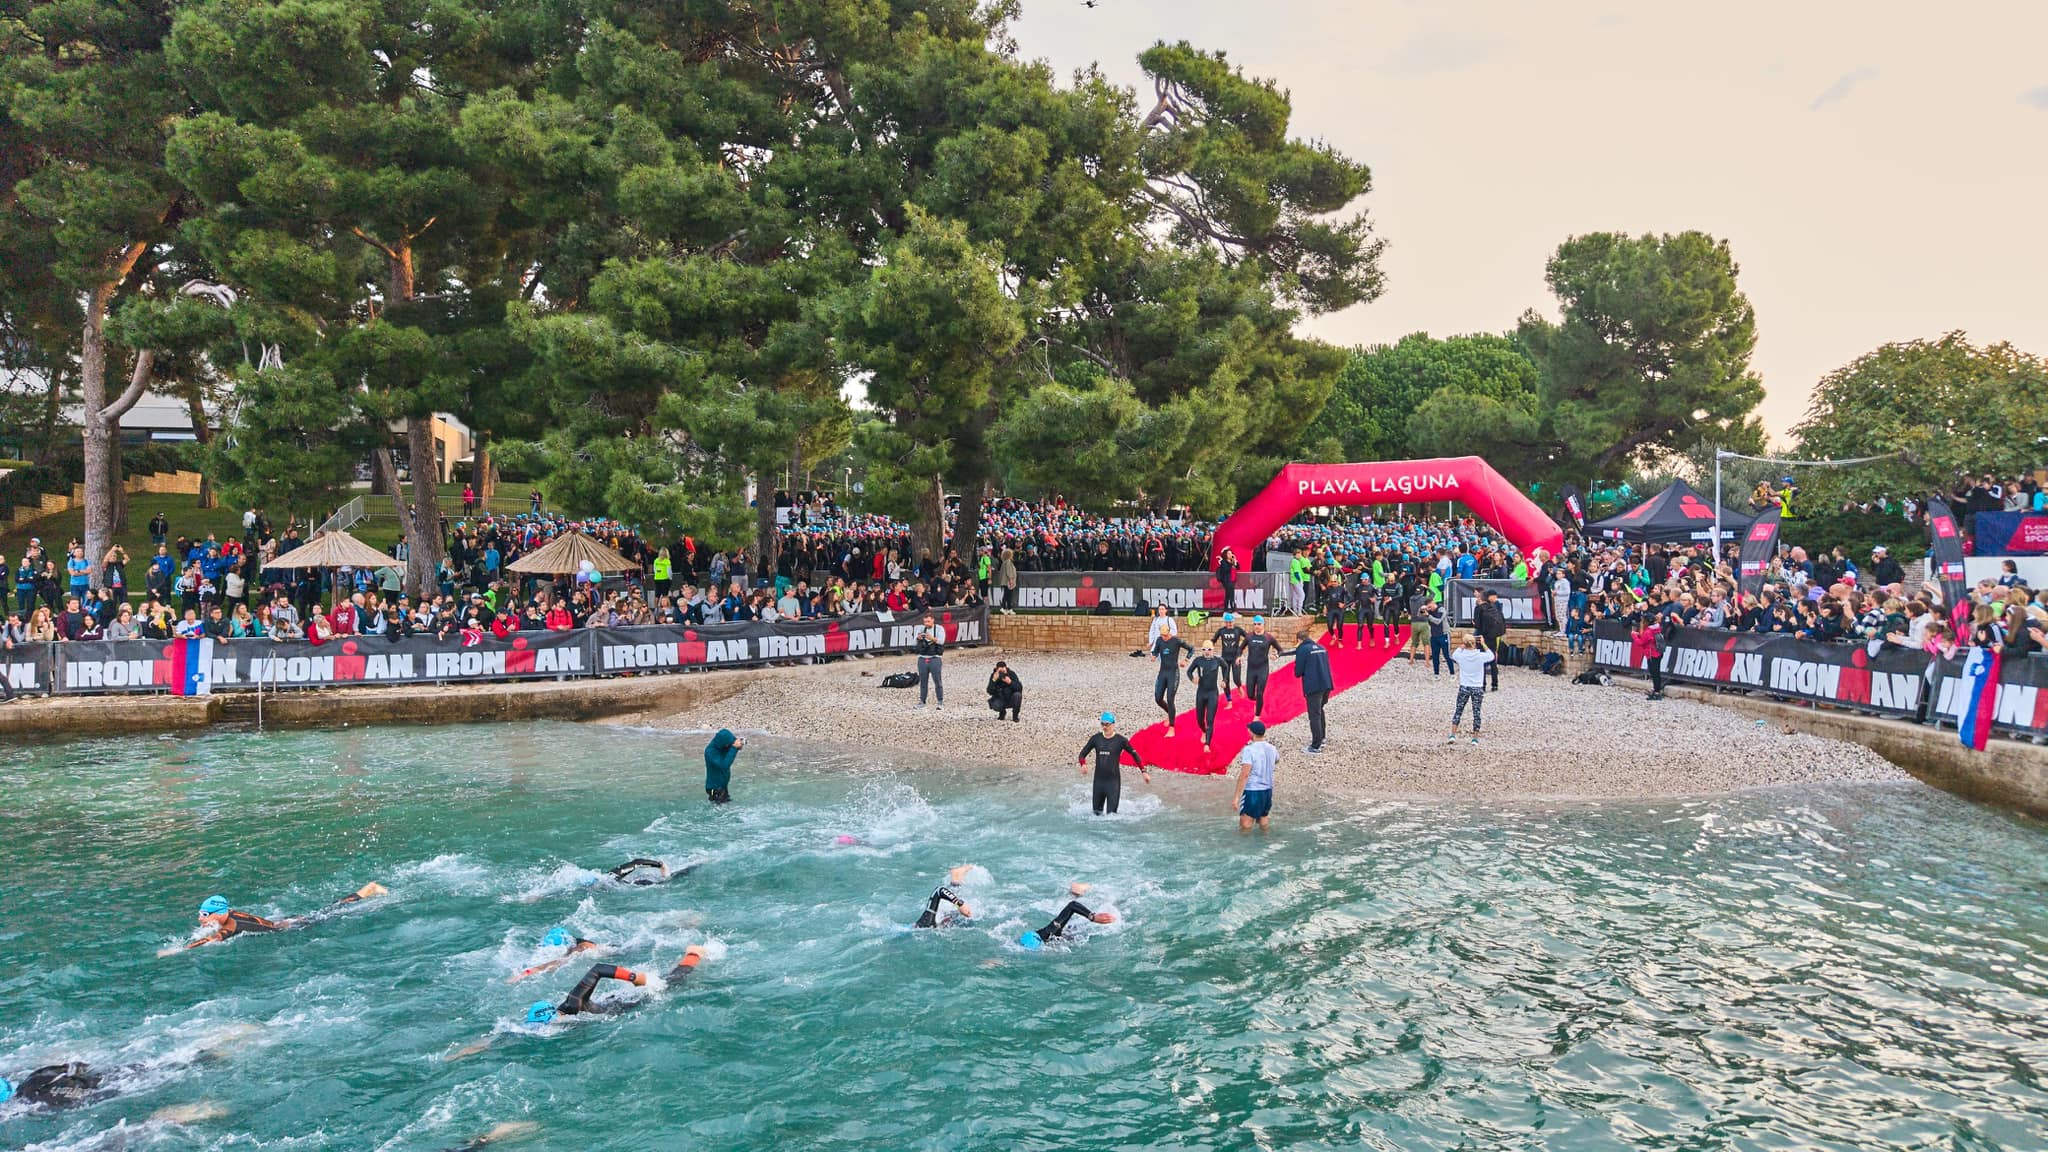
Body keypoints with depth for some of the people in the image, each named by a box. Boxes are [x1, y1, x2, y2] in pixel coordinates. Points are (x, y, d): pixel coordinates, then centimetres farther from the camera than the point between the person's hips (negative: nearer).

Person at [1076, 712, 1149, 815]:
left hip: (1113, 780, -3)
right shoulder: (1096, 738, 4)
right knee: (1097, 811, 12)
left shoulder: (1120, 740, -4)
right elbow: (1083, 753, 9)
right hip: (1098, 779, 3)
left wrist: (1144, 771, 2)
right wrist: (1083, 764, -12)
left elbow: (1134, 754, 5)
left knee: (1111, 813, -10)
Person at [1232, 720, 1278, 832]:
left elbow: (1244, 775, -22)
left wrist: (1236, 797, -21)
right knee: (1264, 821, 18)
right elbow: (1277, 761, 28)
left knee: (1245, 825, 1)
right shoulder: (1271, 749, 4)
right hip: (1267, 790, 7)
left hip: (1251, 791, -7)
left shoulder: (1249, 750, -17)